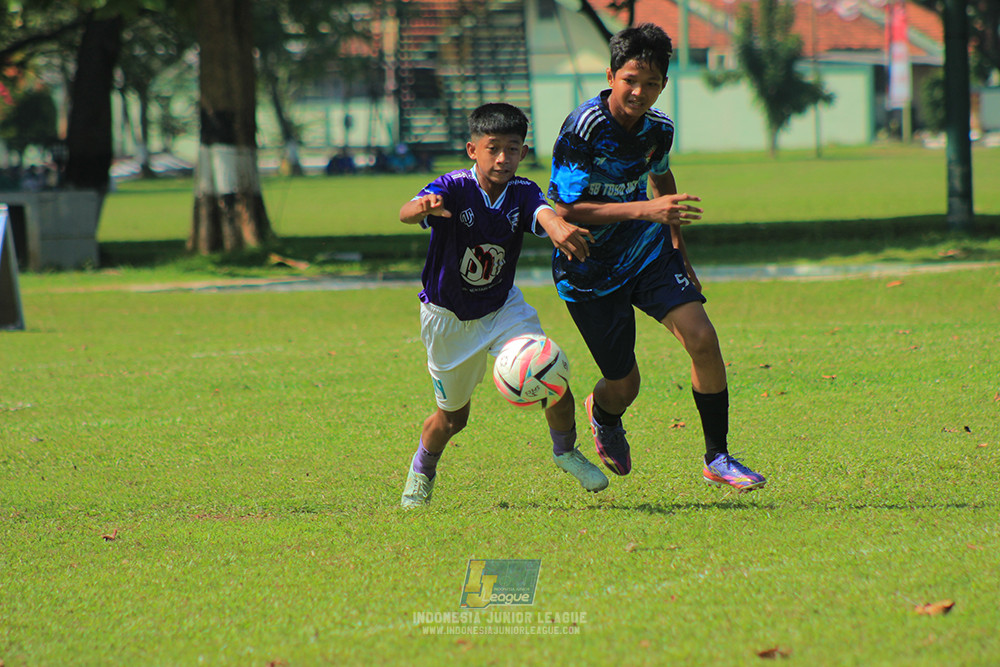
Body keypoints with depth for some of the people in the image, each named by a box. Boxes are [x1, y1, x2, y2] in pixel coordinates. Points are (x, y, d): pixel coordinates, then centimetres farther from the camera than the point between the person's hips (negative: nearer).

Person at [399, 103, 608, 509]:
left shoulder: (522, 194, -15)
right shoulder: (454, 189, -24)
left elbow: (542, 213, -38)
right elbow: (406, 214, -42)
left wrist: (557, 227, -64)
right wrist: (422, 207, -68)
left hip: (503, 308, 2)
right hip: (449, 318, -2)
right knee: (453, 417, 9)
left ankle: (565, 452, 15)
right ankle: (422, 471, 40)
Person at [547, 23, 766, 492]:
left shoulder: (658, 129, -4)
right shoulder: (584, 129, -24)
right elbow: (567, 209, -26)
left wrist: (679, 252, 20)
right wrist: (644, 210, -33)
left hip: (647, 251, 5)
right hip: (589, 271, -5)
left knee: (702, 338, -15)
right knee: (624, 386, 2)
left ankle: (717, 459, -1)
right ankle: (602, 414, 43)